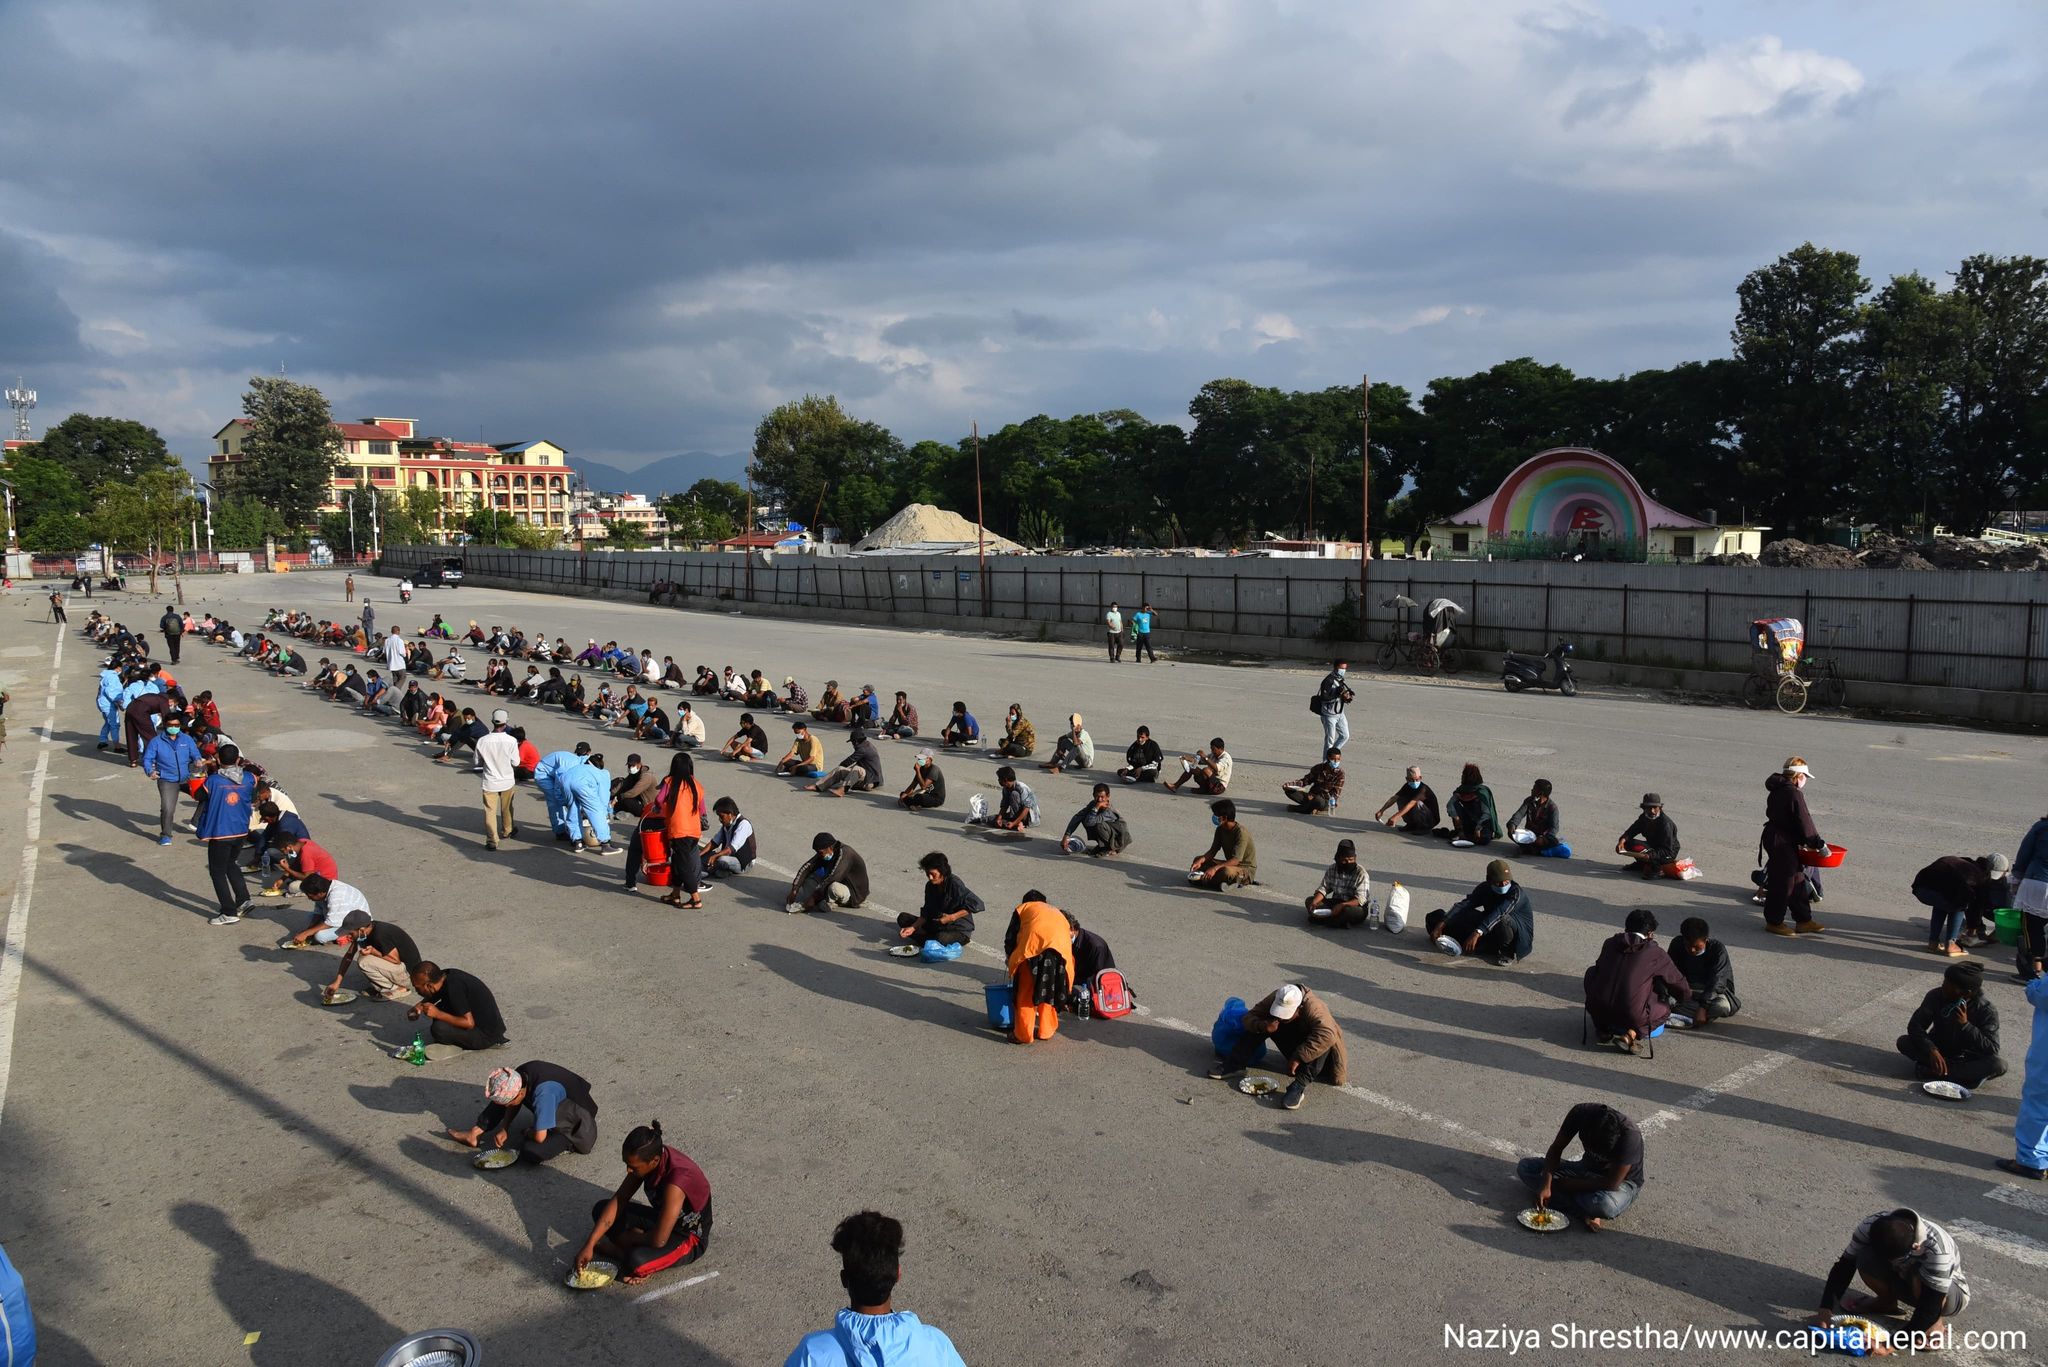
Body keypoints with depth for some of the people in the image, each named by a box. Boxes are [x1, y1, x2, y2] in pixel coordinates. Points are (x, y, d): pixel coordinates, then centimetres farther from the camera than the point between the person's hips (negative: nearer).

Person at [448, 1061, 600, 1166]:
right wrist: (504, 1129, -4)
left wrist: (526, 1133, -13)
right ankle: (475, 1133, 12)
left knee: (531, 1152, -33)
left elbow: (540, 1137, -34)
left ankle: (567, 1143, -8)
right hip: (557, 1107, 9)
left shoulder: (543, 1092, -39)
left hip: (575, 1124, -9)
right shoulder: (519, 1075, -15)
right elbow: (513, 1105, 8)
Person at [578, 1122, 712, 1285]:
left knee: (635, 1262, -35)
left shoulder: (675, 1182, -38)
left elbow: (659, 1241, -33)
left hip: (689, 1238, -8)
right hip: (662, 1220, 8)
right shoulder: (647, 1158, -14)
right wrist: (589, 1245, -14)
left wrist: (627, 1238, -13)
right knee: (601, 1209, 2)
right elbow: (618, 1201, -8)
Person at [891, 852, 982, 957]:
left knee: (941, 938, -41)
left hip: (959, 928, -8)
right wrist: (913, 928, -11)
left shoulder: (955, 884, -20)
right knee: (903, 918, -3)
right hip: (936, 924, 8)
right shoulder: (930, 886, 2)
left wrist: (951, 917, -23)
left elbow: (975, 904, -22)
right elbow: (926, 913, 4)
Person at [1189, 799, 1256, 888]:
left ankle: (1203, 879, -17)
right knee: (1198, 859, -2)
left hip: (1247, 869, -8)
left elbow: (1236, 860, -32)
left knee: (1227, 871, -40)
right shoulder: (1220, 830, 0)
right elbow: (1212, 851, -1)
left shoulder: (1241, 833, -25)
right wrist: (1201, 860, -22)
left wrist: (1215, 868, -42)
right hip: (1231, 864, 8)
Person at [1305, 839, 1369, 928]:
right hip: (1336, 903, 6)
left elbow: (1360, 900, -22)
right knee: (1309, 900, -11)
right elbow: (1323, 889, 0)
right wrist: (1314, 902, -21)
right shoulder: (1332, 870, 1)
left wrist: (1342, 905, -38)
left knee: (1348, 911, -40)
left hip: (1353, 906, -6)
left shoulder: (1361, 874, -15)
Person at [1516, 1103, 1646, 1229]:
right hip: (1587, 1169, 6)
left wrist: (1568, 1184, -20)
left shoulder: (1630, 1136, -34)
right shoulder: (1581, 1112, -23)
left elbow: (1612, 1184, -28)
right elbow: (1556, 1148, -13)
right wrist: (1546, 1185, -26)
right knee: (1524, 1168, -15)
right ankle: (1587, 1214, -21)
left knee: (1606, 1205, -42)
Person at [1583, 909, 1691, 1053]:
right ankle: (1630, 1035, -2)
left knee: (1592, 972, 30)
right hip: (1633, 1017, -3)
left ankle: (1602, 1028, 24)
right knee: (1664, 1010, 28)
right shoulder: (1655, 952, 4)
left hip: (1597, 1009, 3)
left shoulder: (1610, 943, 12)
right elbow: (1682, 988, 14)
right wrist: (1686, 992, 41)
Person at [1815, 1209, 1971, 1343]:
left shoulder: (1936, 1249, -39)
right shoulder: (1872, 1226, -28)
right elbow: (1844, 1267, -21)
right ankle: (1887, 1302, 5)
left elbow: (1930, 1307, -36)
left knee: (1919, 1278, -37)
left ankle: (1935, 1322, -6)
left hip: (1951, 1293, -4)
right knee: (1865, 1259, -27)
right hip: (1905, 1277, 4)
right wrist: (1826, 1309, -32)